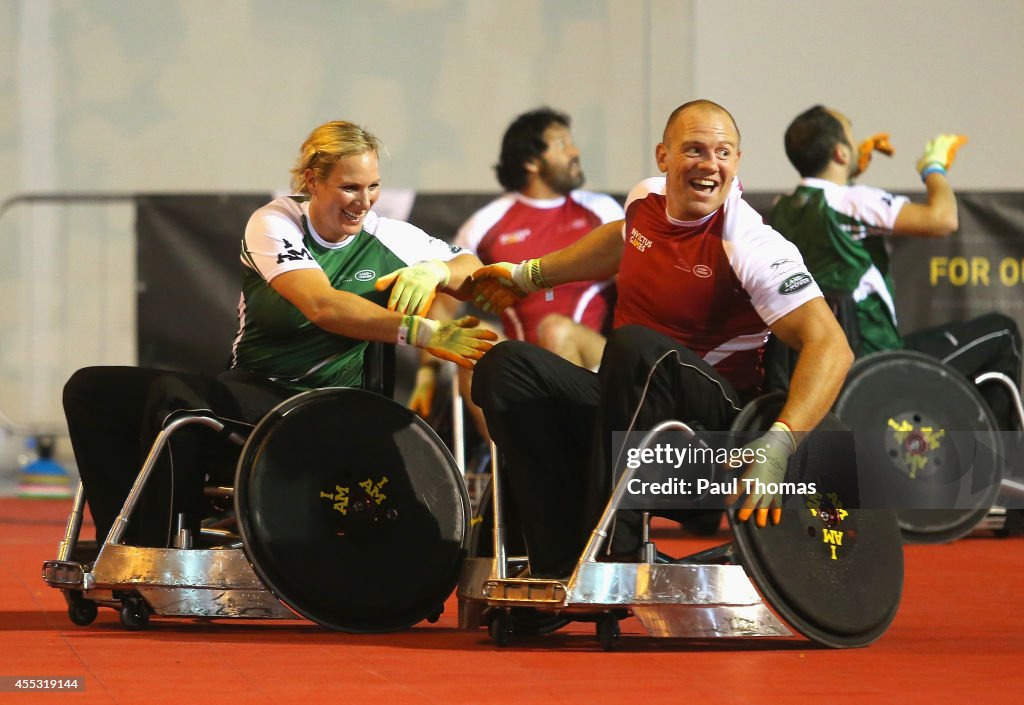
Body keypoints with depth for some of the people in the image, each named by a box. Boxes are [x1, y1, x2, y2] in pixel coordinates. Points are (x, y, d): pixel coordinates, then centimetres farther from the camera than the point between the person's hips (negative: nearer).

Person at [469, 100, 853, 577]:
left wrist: (778, 445, -37)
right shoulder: (647, 200, 4)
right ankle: (559, 564, -20)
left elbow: (830, 346, -25)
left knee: (635, 346, -35)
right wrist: (529, 275, 38)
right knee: (506, 364, -14)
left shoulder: (751, 247, -17)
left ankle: (611, 552, -34)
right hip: (628, 407, 7)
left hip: (712, 419, -7)